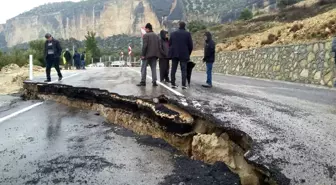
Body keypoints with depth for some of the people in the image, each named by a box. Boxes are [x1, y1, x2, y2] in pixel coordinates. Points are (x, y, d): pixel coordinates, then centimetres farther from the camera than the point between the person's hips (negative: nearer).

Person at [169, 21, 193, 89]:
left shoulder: (173, 33, 6)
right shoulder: (188, 34, -3)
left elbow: (169, 44, 8)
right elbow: (190, 45, -2)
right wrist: (188, 53, 10)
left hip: (174, 54, 3)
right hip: (184, 54, -2)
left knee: (173, 69, 7)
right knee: (184, 70, 0)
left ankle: (173, 84, 7)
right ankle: (184, 84, -5)